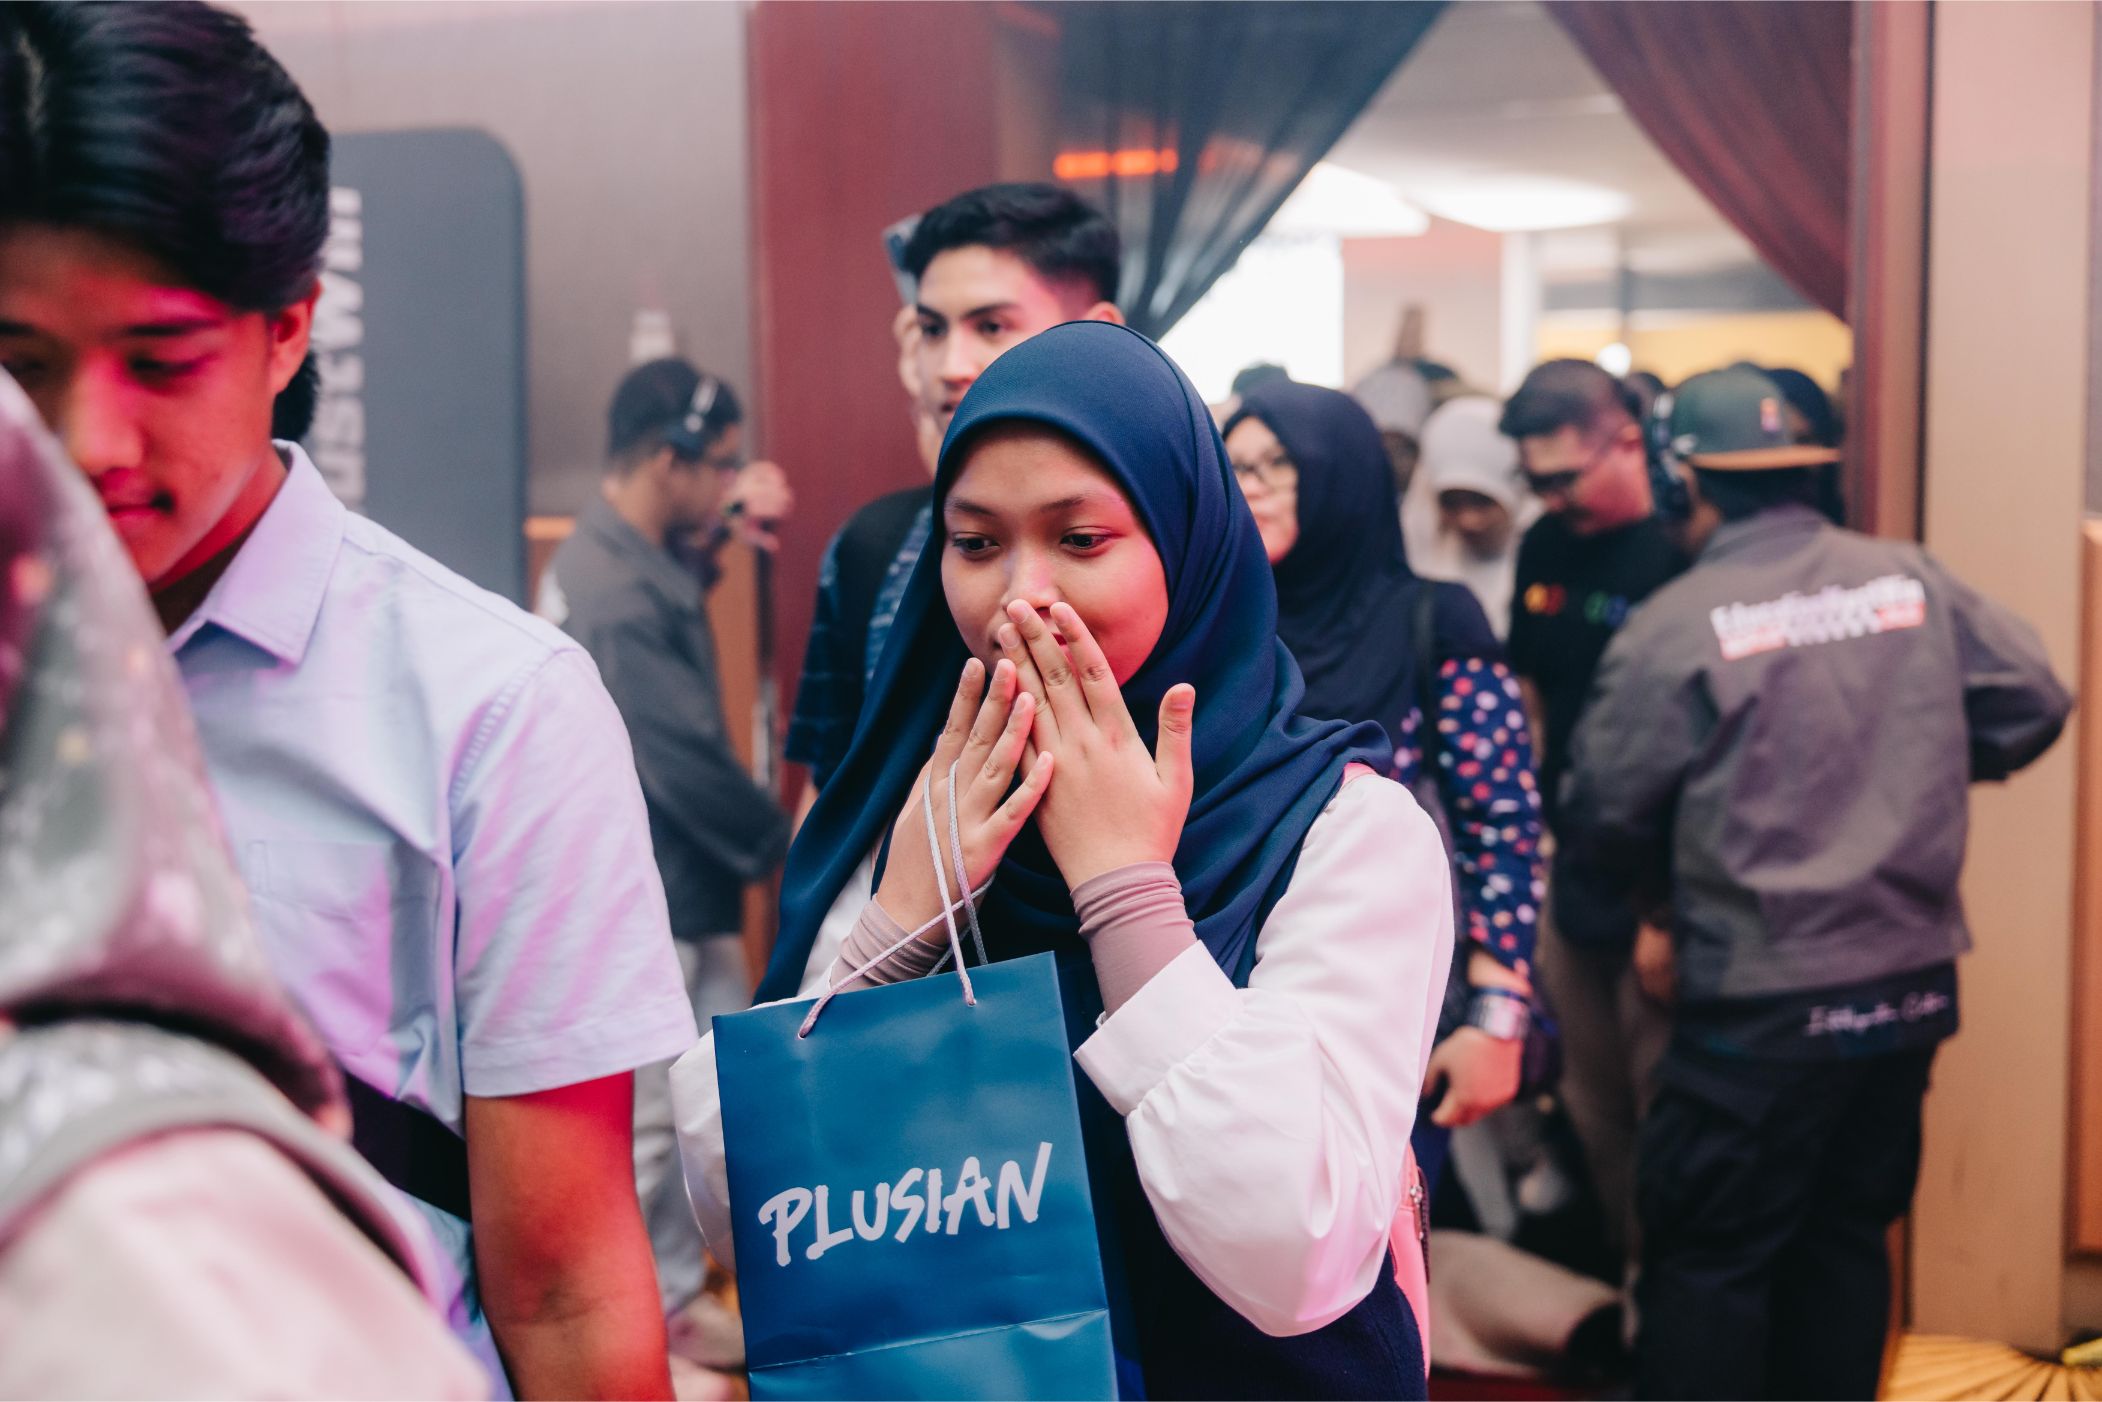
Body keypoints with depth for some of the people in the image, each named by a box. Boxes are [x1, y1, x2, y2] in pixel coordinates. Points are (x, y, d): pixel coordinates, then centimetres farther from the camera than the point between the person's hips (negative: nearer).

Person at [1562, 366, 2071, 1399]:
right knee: (1848, 1235, 19)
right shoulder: (1914, 578, 0)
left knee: (1708, 1259, 6)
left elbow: (1607, 816, -9)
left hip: (1762, 1002, -5)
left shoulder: (1675, 624, -13)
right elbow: (2032, 702, 4)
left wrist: (1667, 887, 11)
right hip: (1911, 983, 5)